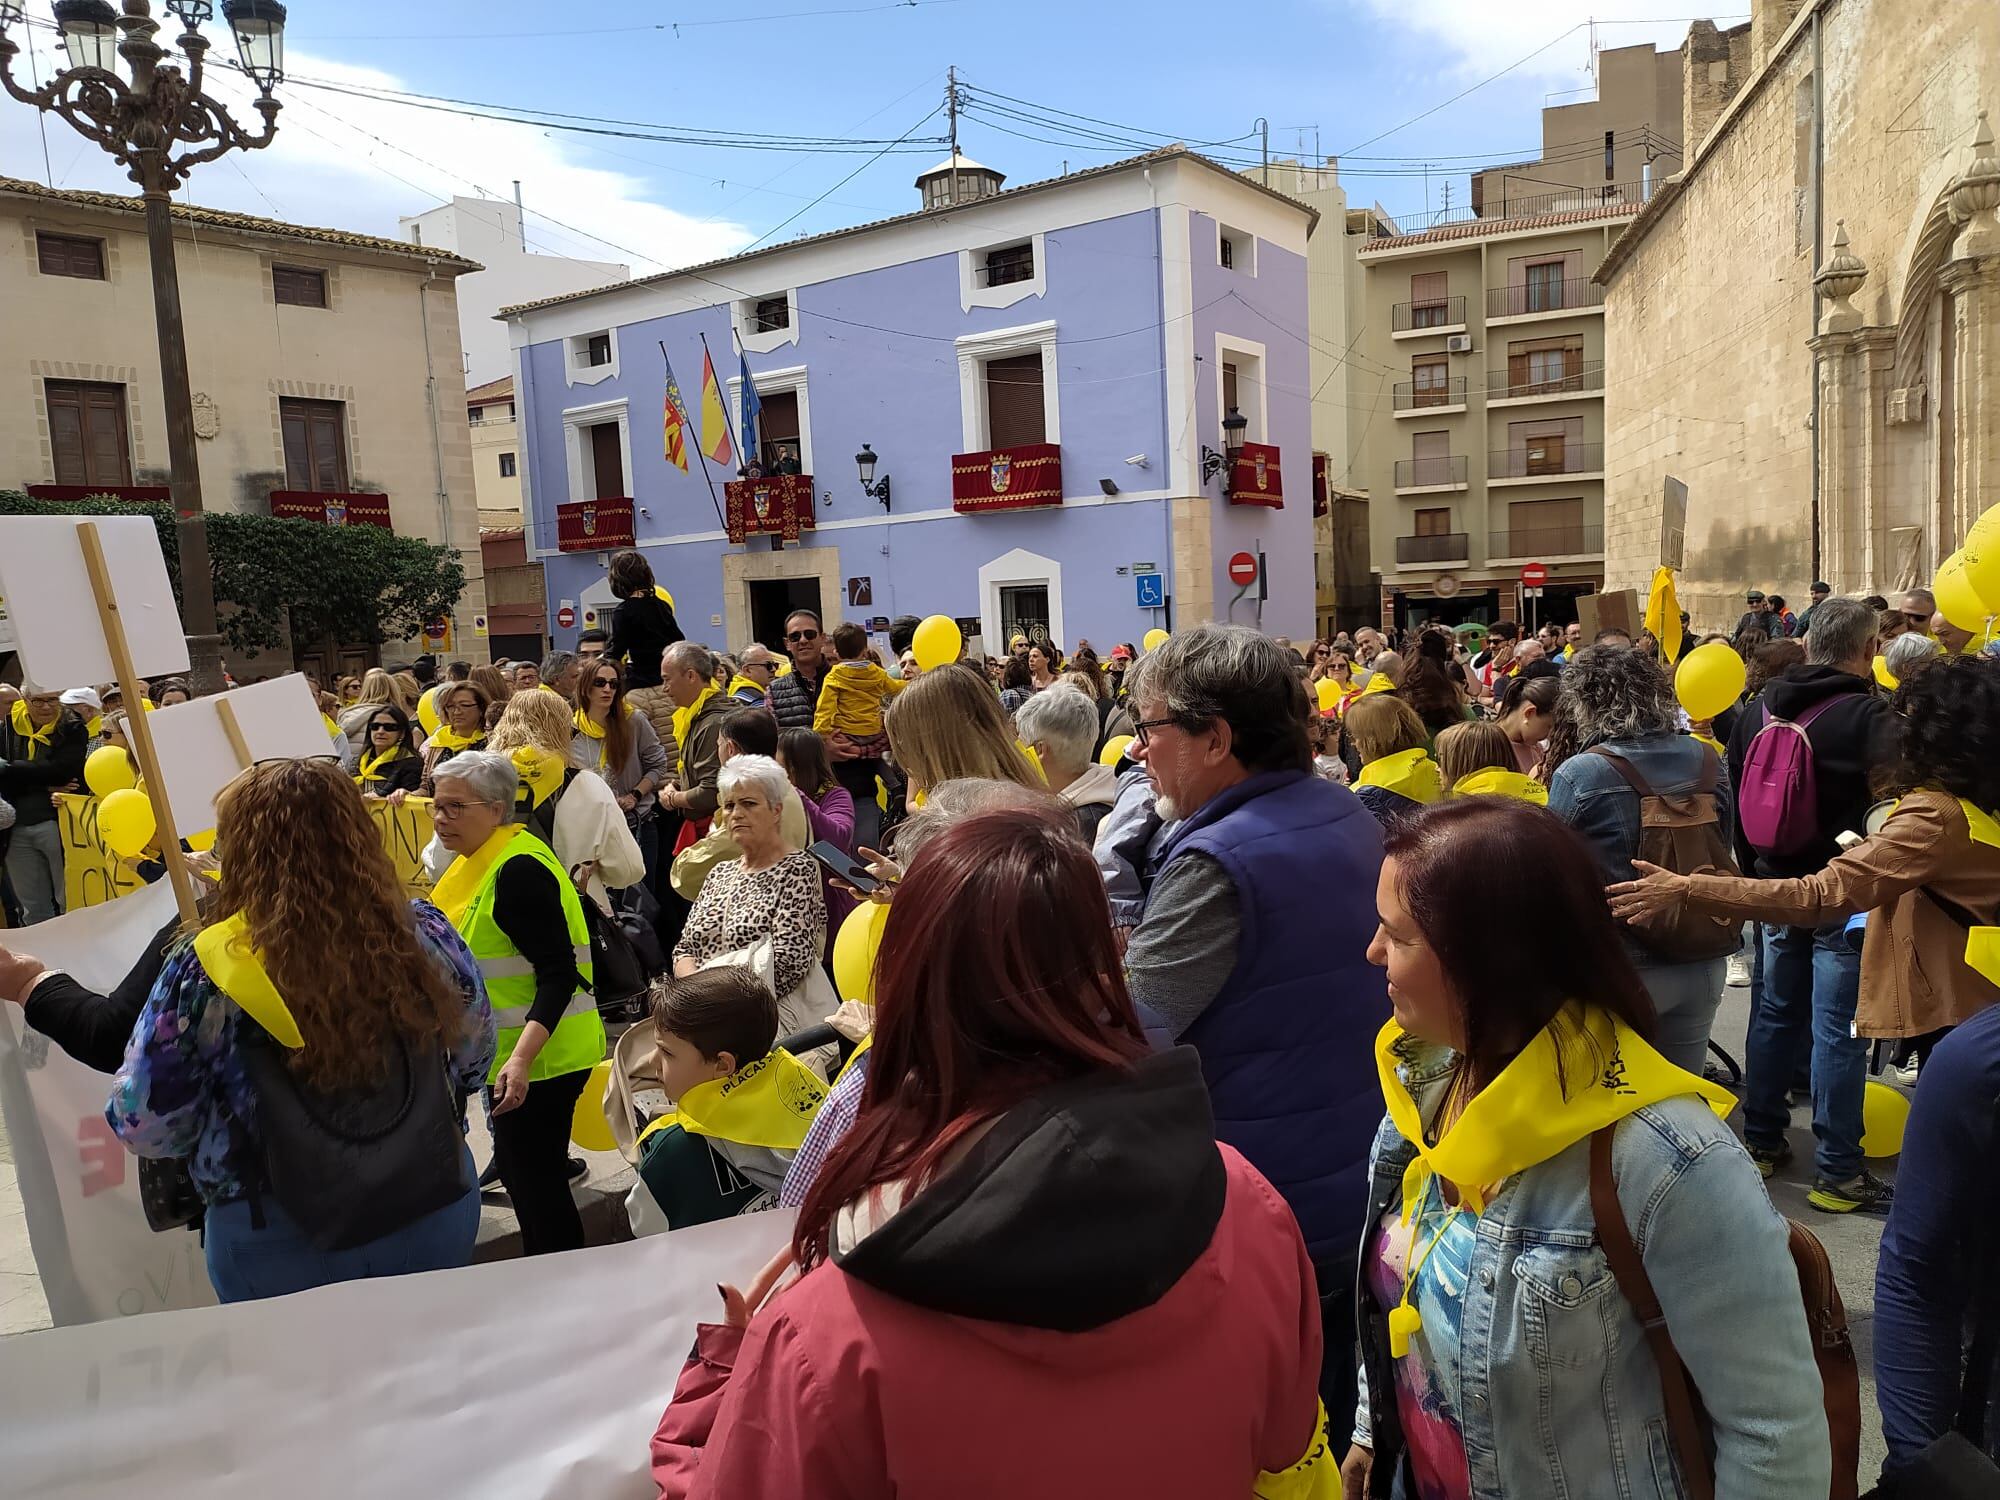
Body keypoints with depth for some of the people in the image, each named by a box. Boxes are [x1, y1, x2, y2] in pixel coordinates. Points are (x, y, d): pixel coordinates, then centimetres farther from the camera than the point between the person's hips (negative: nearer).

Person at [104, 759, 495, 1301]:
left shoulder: (206, 972, -19)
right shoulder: (423, 932, -11)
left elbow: (145, 1124, -10)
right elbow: (474, 1058, 1)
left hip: (284, 1248, -2)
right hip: (439, 1214, 2)